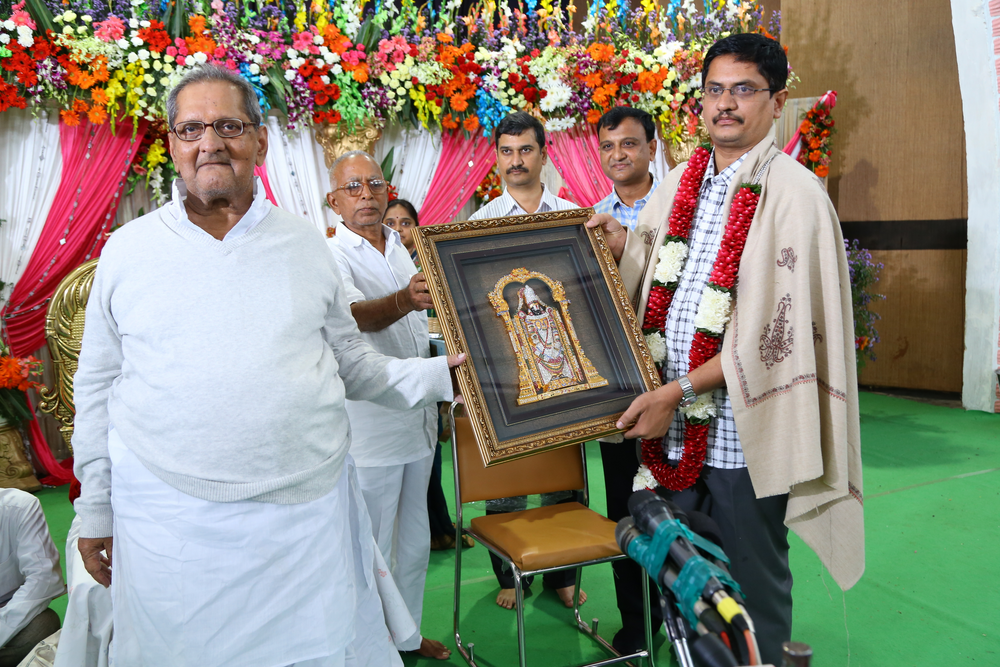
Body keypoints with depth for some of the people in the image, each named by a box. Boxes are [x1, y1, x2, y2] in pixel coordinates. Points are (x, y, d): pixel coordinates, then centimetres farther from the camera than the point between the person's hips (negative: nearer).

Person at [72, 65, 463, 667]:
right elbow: (97, 389, 8)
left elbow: (352, 363, 11)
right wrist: (95, 513, 9)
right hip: (169, 521, 0)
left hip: (305, 511, 1)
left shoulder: (306, 244, 5)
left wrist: (443, 374, -2)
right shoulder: (128, 251, 3)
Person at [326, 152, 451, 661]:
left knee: (414, 538, 18)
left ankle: (407, 633, 34)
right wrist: (402, 300, -50)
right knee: (372, 546, 1)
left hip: (416, 414, 7)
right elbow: (356, 314, -30)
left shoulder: (401, 249, 13)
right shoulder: (331, 256, -11)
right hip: (370, 423, -7)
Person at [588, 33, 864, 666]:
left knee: (752, 584, 10)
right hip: (675, 424, 6)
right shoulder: (679, 185, 10)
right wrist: (622, 243, -1)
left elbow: (775, 326, -17)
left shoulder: (794, 193, -10)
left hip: (744, 430, -6)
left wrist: (678, 391, -17)